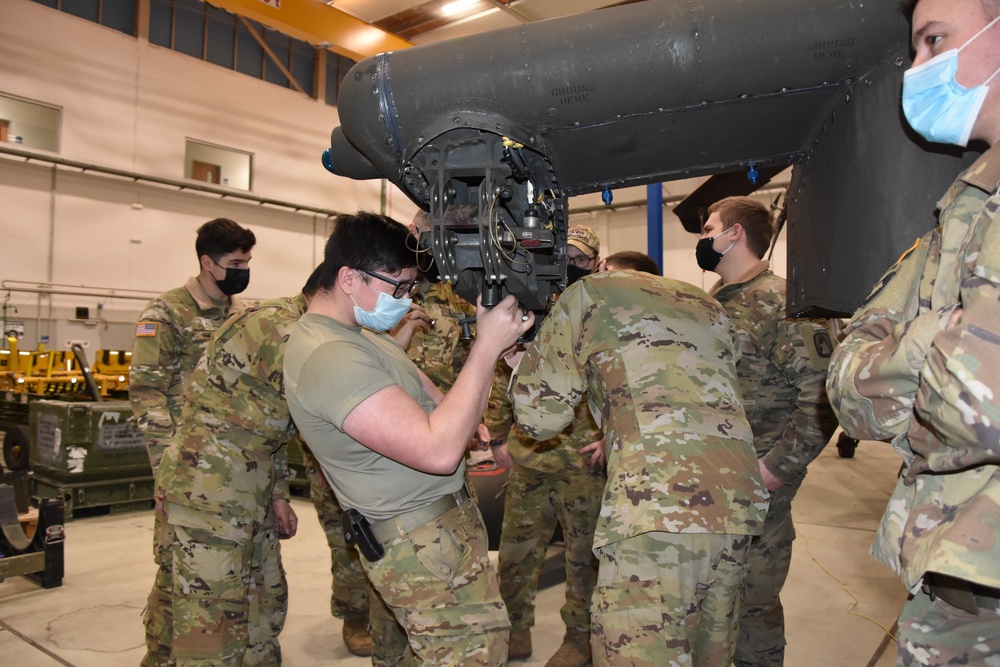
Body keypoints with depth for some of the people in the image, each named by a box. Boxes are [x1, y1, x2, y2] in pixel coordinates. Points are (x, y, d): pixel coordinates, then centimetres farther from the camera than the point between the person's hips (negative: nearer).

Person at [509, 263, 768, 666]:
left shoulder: (590, 291, 10)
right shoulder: (709, 306, 26)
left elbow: (539, 415, 9)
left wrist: (524, 362, 27)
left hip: (657, 502, -7)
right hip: (740, 498, 7)